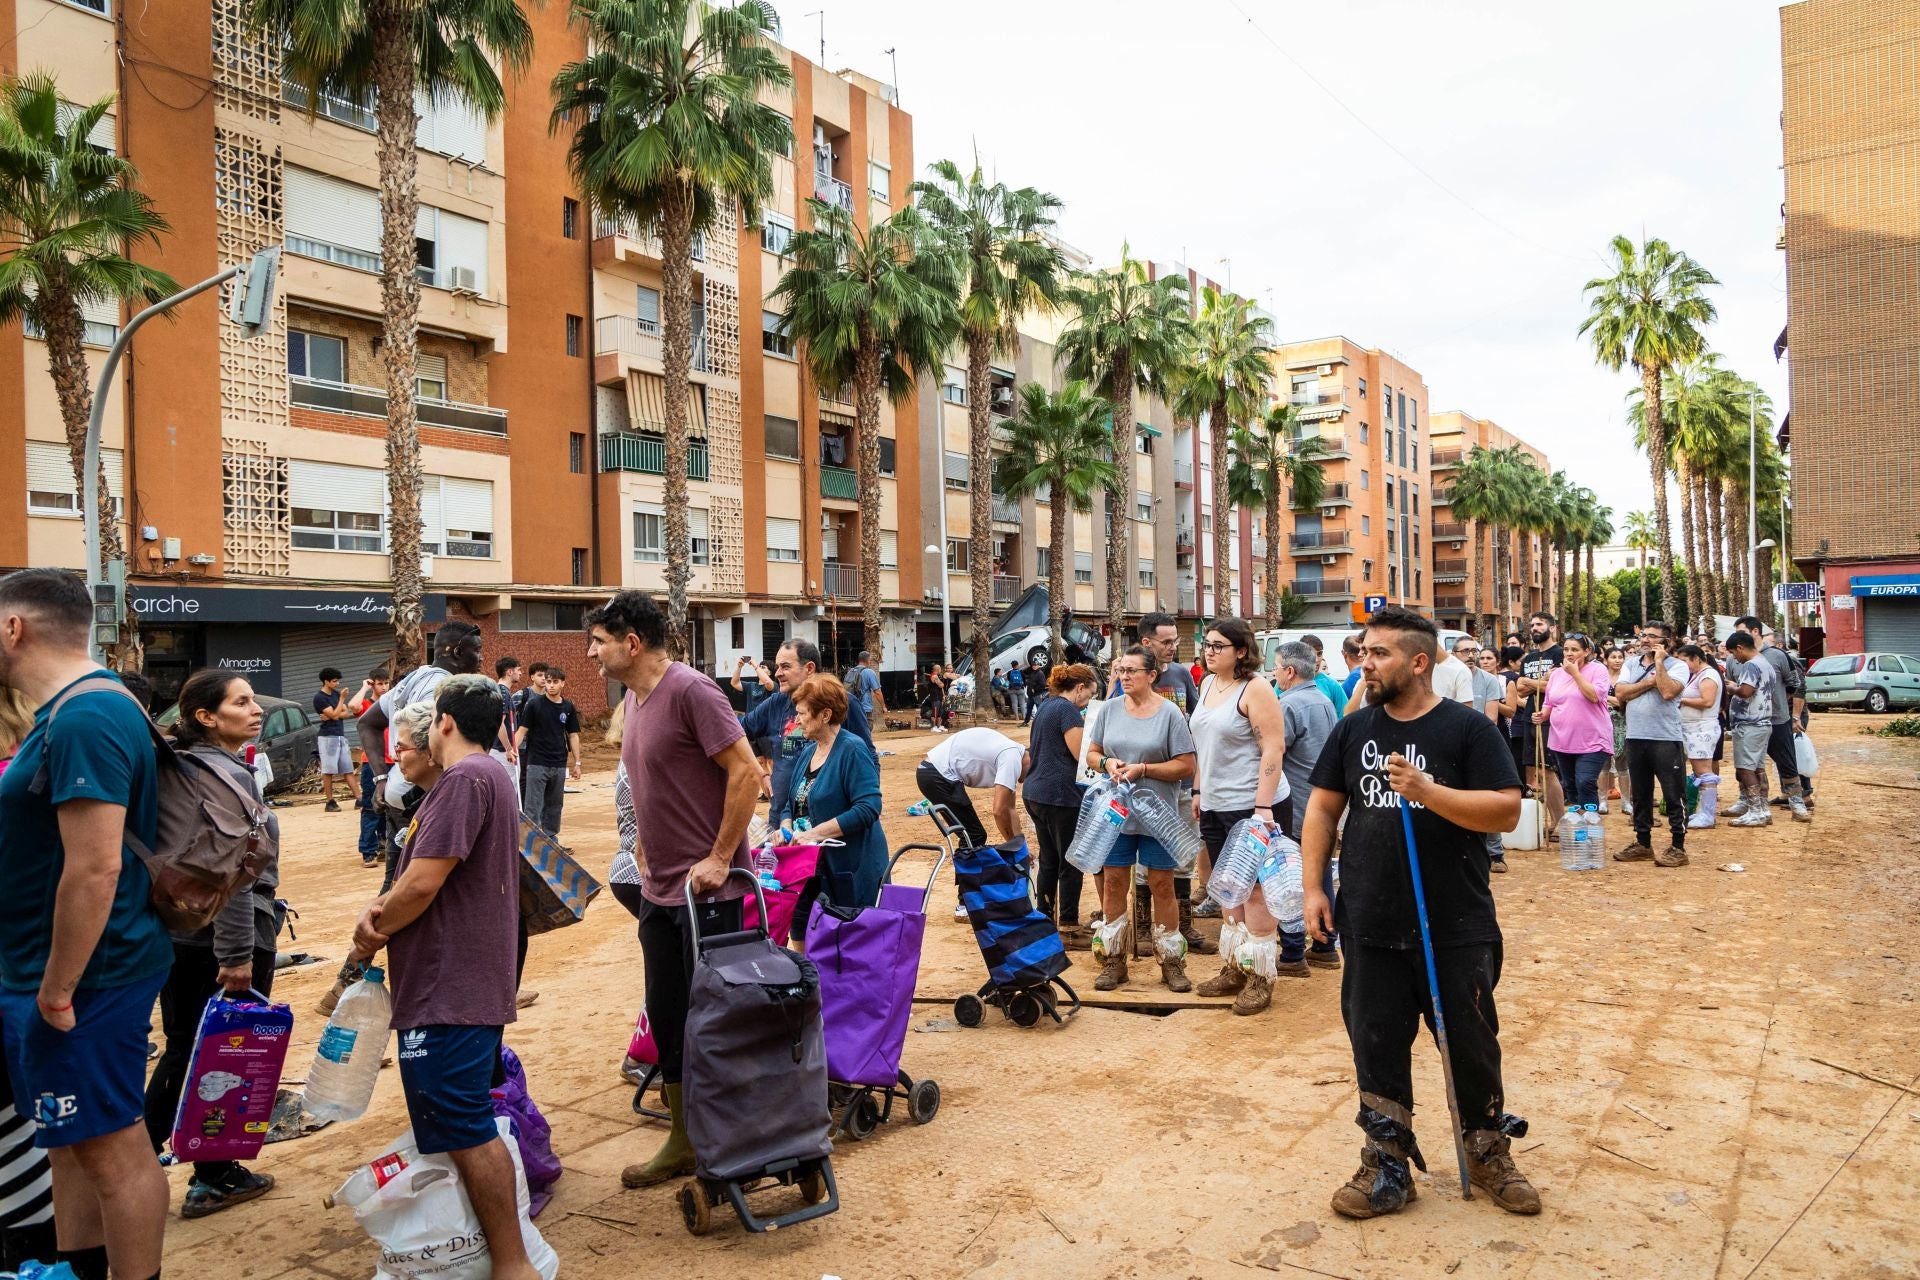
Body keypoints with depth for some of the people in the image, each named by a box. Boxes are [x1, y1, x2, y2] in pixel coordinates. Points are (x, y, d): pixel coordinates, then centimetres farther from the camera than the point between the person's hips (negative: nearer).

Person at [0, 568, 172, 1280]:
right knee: (73, 1141, 21)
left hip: (83, 981, -10)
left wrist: (58, 989, -20)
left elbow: (95, 869, -27)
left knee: (111, 1148, 2)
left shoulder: (83, 720, -22)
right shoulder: (69, 710, 12)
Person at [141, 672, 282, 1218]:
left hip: (178, 932, 8)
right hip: (225, 934, -8)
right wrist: (236, 955, -23)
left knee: (184, 1047, 20)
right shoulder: (229, 775, -20)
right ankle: (214, 1179, 17)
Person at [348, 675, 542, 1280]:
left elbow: (423, 884, -22)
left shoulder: (464, 780, -17)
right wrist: (380, 906, 0)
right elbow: (429, 873, 18)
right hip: (476, 982, 11)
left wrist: (372, 931, -4)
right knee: (471, 1126, 20)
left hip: (448, 991, -11)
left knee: (464, 1130, -5)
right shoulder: (491, 777, 17)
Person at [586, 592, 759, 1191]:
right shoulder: (635, 698, 11)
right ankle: (683, 1141, 30)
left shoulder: (690, 690, -17)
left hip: (705, 889, -9)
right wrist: (647, 838, 13)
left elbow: (746, 772, -21)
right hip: (658, 888, 9)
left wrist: (719, 858, -20)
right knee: (665, 1016, 15)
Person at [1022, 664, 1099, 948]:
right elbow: (1082, 755, -17)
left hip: (1035, 793, 9)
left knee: (1049, 860, 17)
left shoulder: (1045, 707, 15)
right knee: (1071, 863, 1)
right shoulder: (1068, 710, -14)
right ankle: (1068, 928, 7)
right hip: (1060, 796, -9)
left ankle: (1044, 918, 25)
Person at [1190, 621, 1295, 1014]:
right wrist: (1198, 792, 17)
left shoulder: (1255, 689, -14)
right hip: (1215, 806, 8)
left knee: (1255, 891, 0)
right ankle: (1234, 969, 26)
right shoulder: (1207, 684, 10)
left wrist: (1262, 808, -23)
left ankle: (1261, 977, 10)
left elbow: (1273, 750, -18)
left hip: (1253, 805, -8)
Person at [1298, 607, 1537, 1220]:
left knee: (1472, 1045, 11)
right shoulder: (1354, 729, 5)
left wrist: (1427, 790, -25)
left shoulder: (1467, 727, -6)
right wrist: (1313, 887, 3)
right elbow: (1323, 807, 9)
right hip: (1370, 928, 3)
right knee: (1376, 1047, 10)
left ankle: (1489, 1154, 33)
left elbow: (1507, 810, -13)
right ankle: (1388, 1164, 25)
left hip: (1456, 929, -3)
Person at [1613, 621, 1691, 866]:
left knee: (1674, 795, -1)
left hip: (1666, 739, -5)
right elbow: (1621, 693, -2)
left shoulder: (1677, 665, -3)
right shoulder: (1631, 663, 11)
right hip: (1635, 738, 5)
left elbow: (1668, 692, -21)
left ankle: (1678, 847, 7)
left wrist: (1659, 662, -13)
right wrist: (1650, 681, -9)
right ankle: (1642, 844, 24)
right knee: (1640, 794, 13)